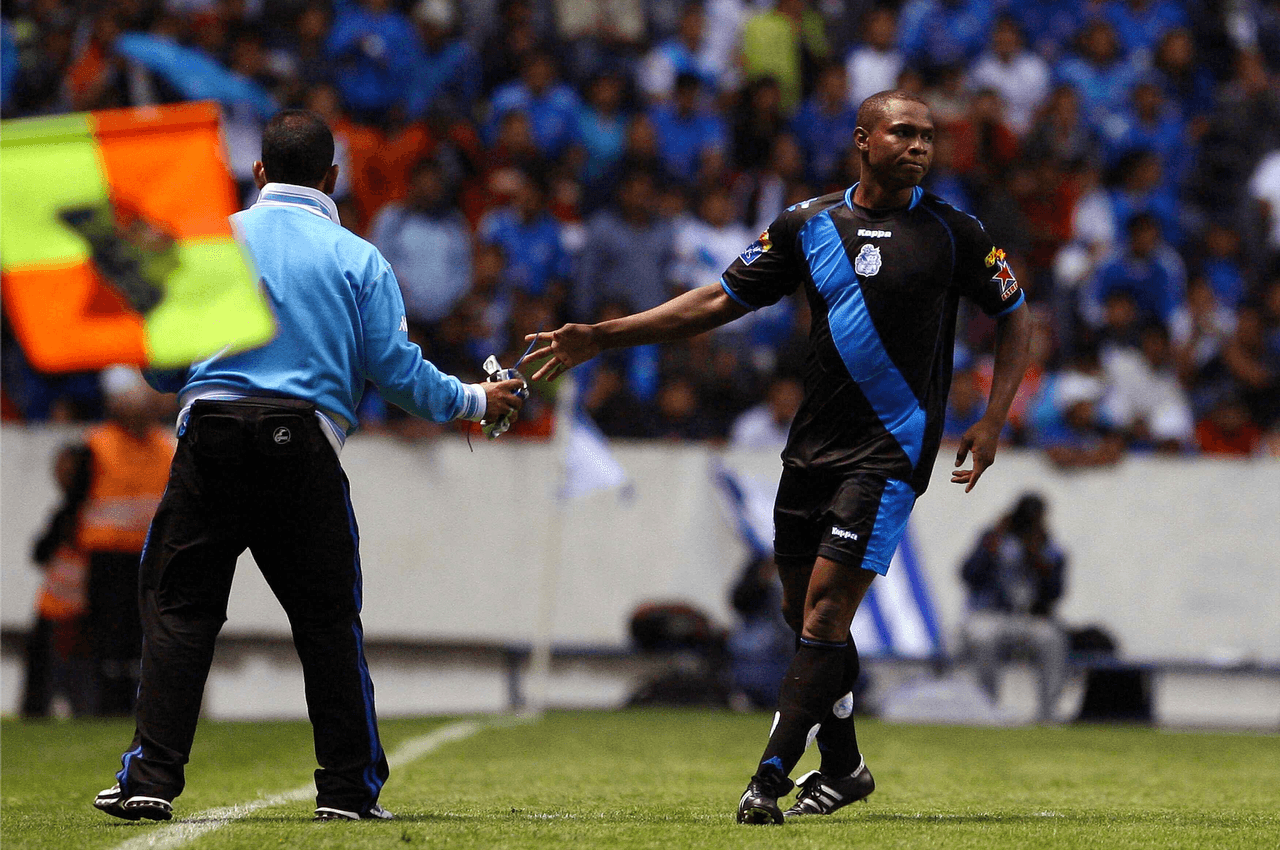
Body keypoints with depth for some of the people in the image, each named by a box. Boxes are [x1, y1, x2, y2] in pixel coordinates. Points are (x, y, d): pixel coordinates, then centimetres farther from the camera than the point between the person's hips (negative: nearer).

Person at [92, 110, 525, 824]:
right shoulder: (359, 258, 8)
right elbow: (397, 368, 3)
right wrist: (472, 401, 19)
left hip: (212, 437, 0)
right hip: (306, 447, 0)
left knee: (179, 607, 3)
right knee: (328, 620, 9)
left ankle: (152, 780, -7)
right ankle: (351, 788, 10)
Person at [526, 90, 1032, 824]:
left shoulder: (951, 233, -2)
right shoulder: (809, 224, 7)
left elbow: (1016, 317, 8)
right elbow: (722, 300, 10)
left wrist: (992, 422, -2)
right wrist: (601, 338, 6)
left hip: (890, 452, -5)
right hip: (812, 447, 5)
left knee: (826, 606, -13)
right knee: (804, 609, 9)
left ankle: (773, 774, -12)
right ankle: (844, 768, 25)